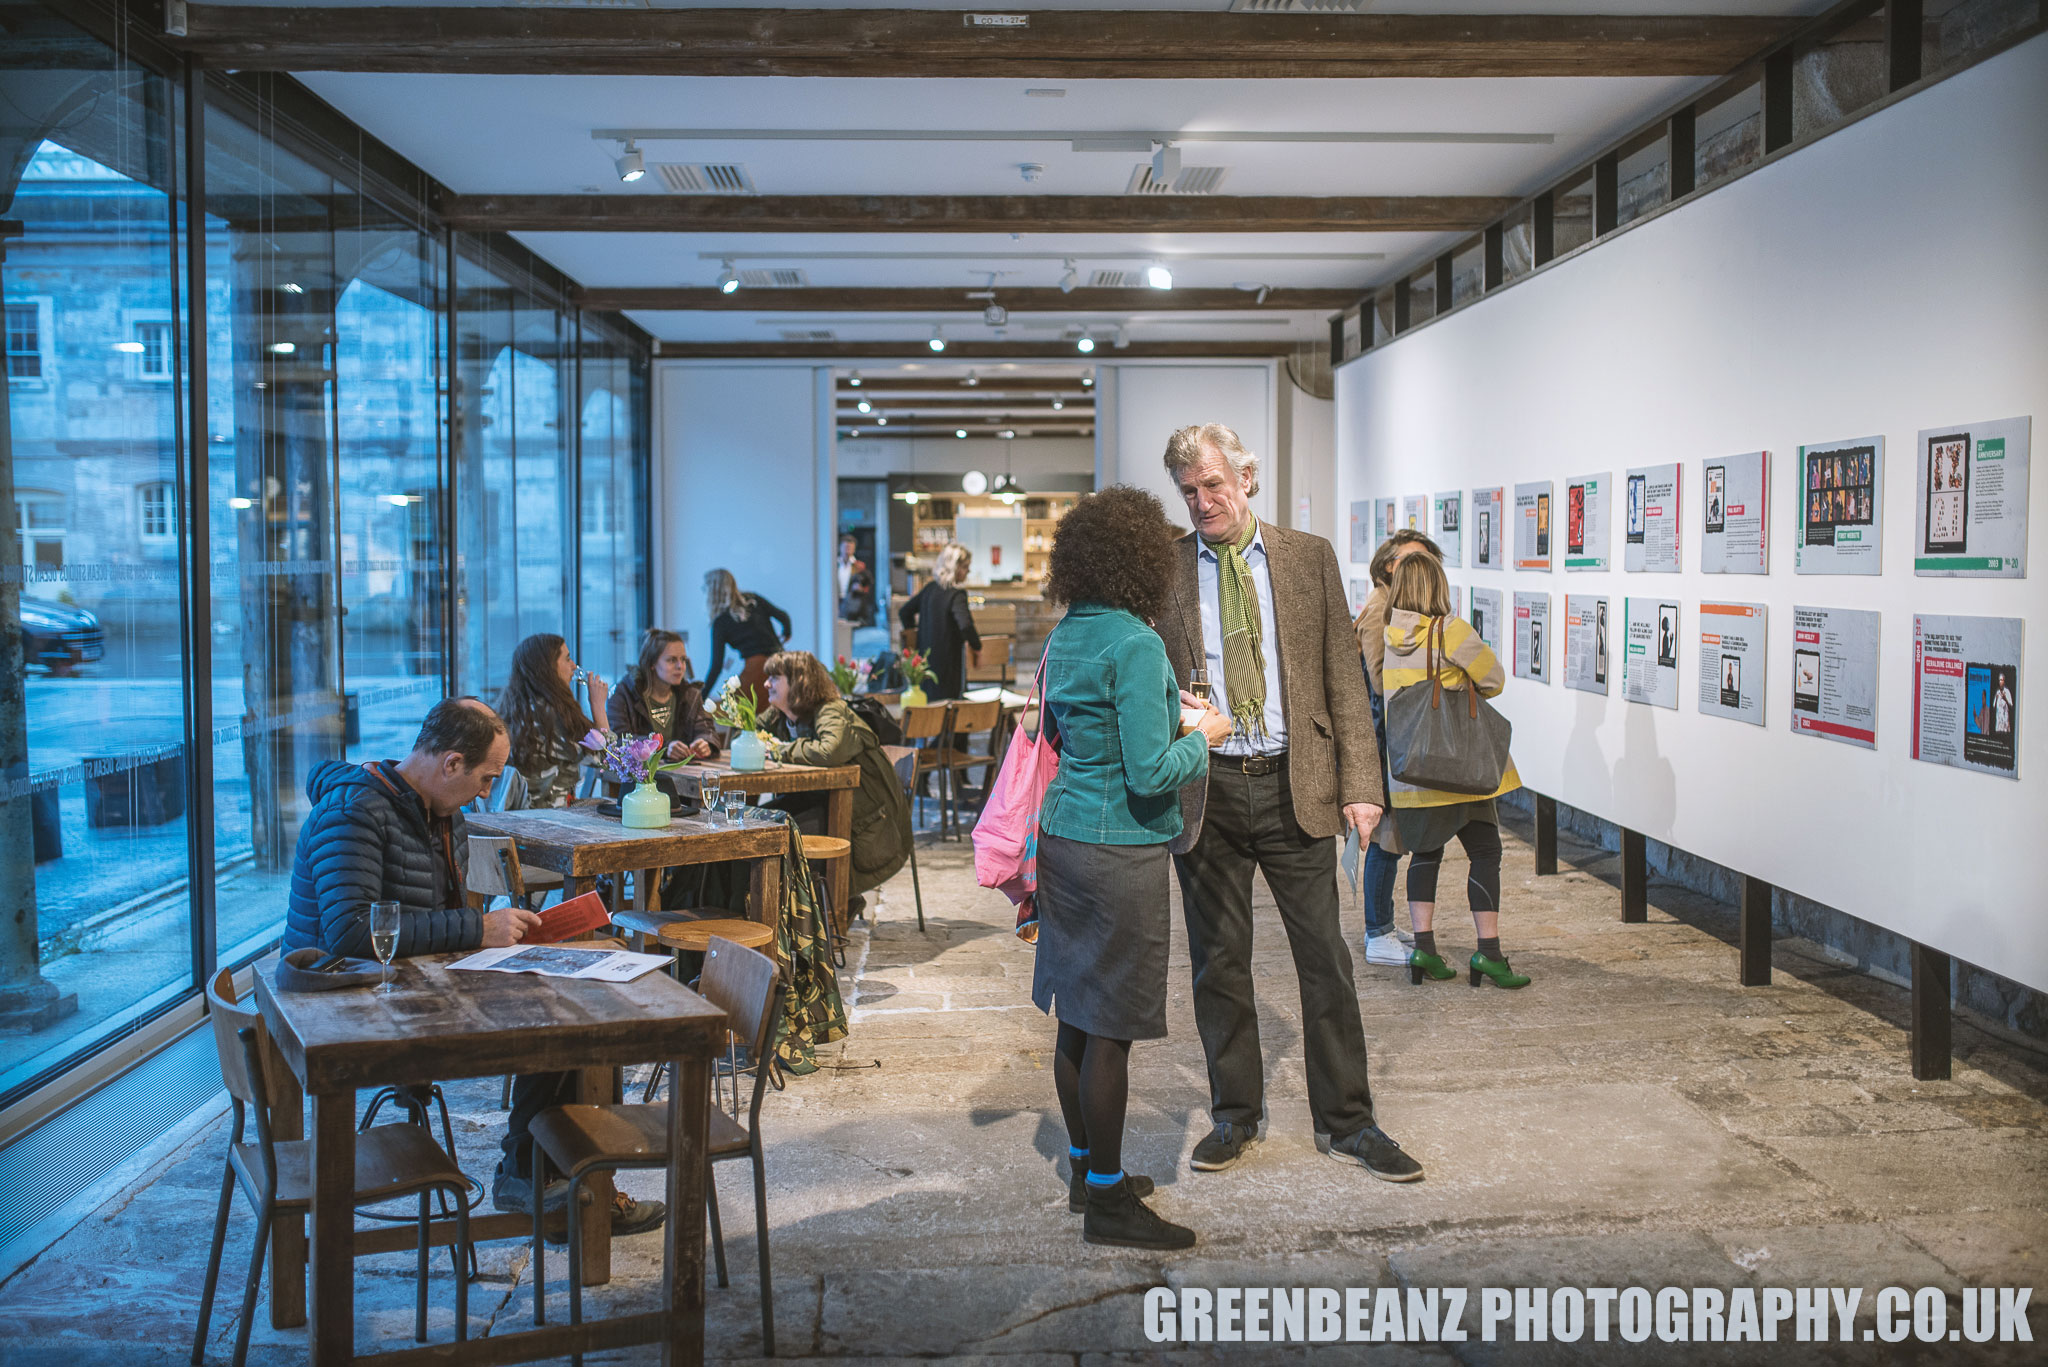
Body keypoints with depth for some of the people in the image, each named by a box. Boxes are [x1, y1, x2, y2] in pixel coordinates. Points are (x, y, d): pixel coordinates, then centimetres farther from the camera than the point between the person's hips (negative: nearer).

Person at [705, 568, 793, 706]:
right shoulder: (754, 600, 12)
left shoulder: (720, 622, 2)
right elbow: (783, 617, 7)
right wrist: (787, 633, 31)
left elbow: (717, 665, 0)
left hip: (756, 667, -5)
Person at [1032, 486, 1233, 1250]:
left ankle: (1087, 1168, 30)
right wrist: (1201, 737, -3)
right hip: (1121, 850, -9)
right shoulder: (1135, 645, -18)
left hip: (1063, 836, 9)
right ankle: (1107, 1201, 10)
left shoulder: (1066, 636, 8)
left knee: (1078, 1016, 16)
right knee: (1111, 1028, 0)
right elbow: (1150, 773, -21)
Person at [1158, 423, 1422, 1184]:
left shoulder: (1308, 557, 4)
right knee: (1218, 962, 10)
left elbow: (1344, 676, 4)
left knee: (1325, 956, 5)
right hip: (1202, 791, 0)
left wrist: (1360, 783, -3)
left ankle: (1347, 1121, 20)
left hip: (1294, 786, 0)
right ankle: (1234, 1116, 26)